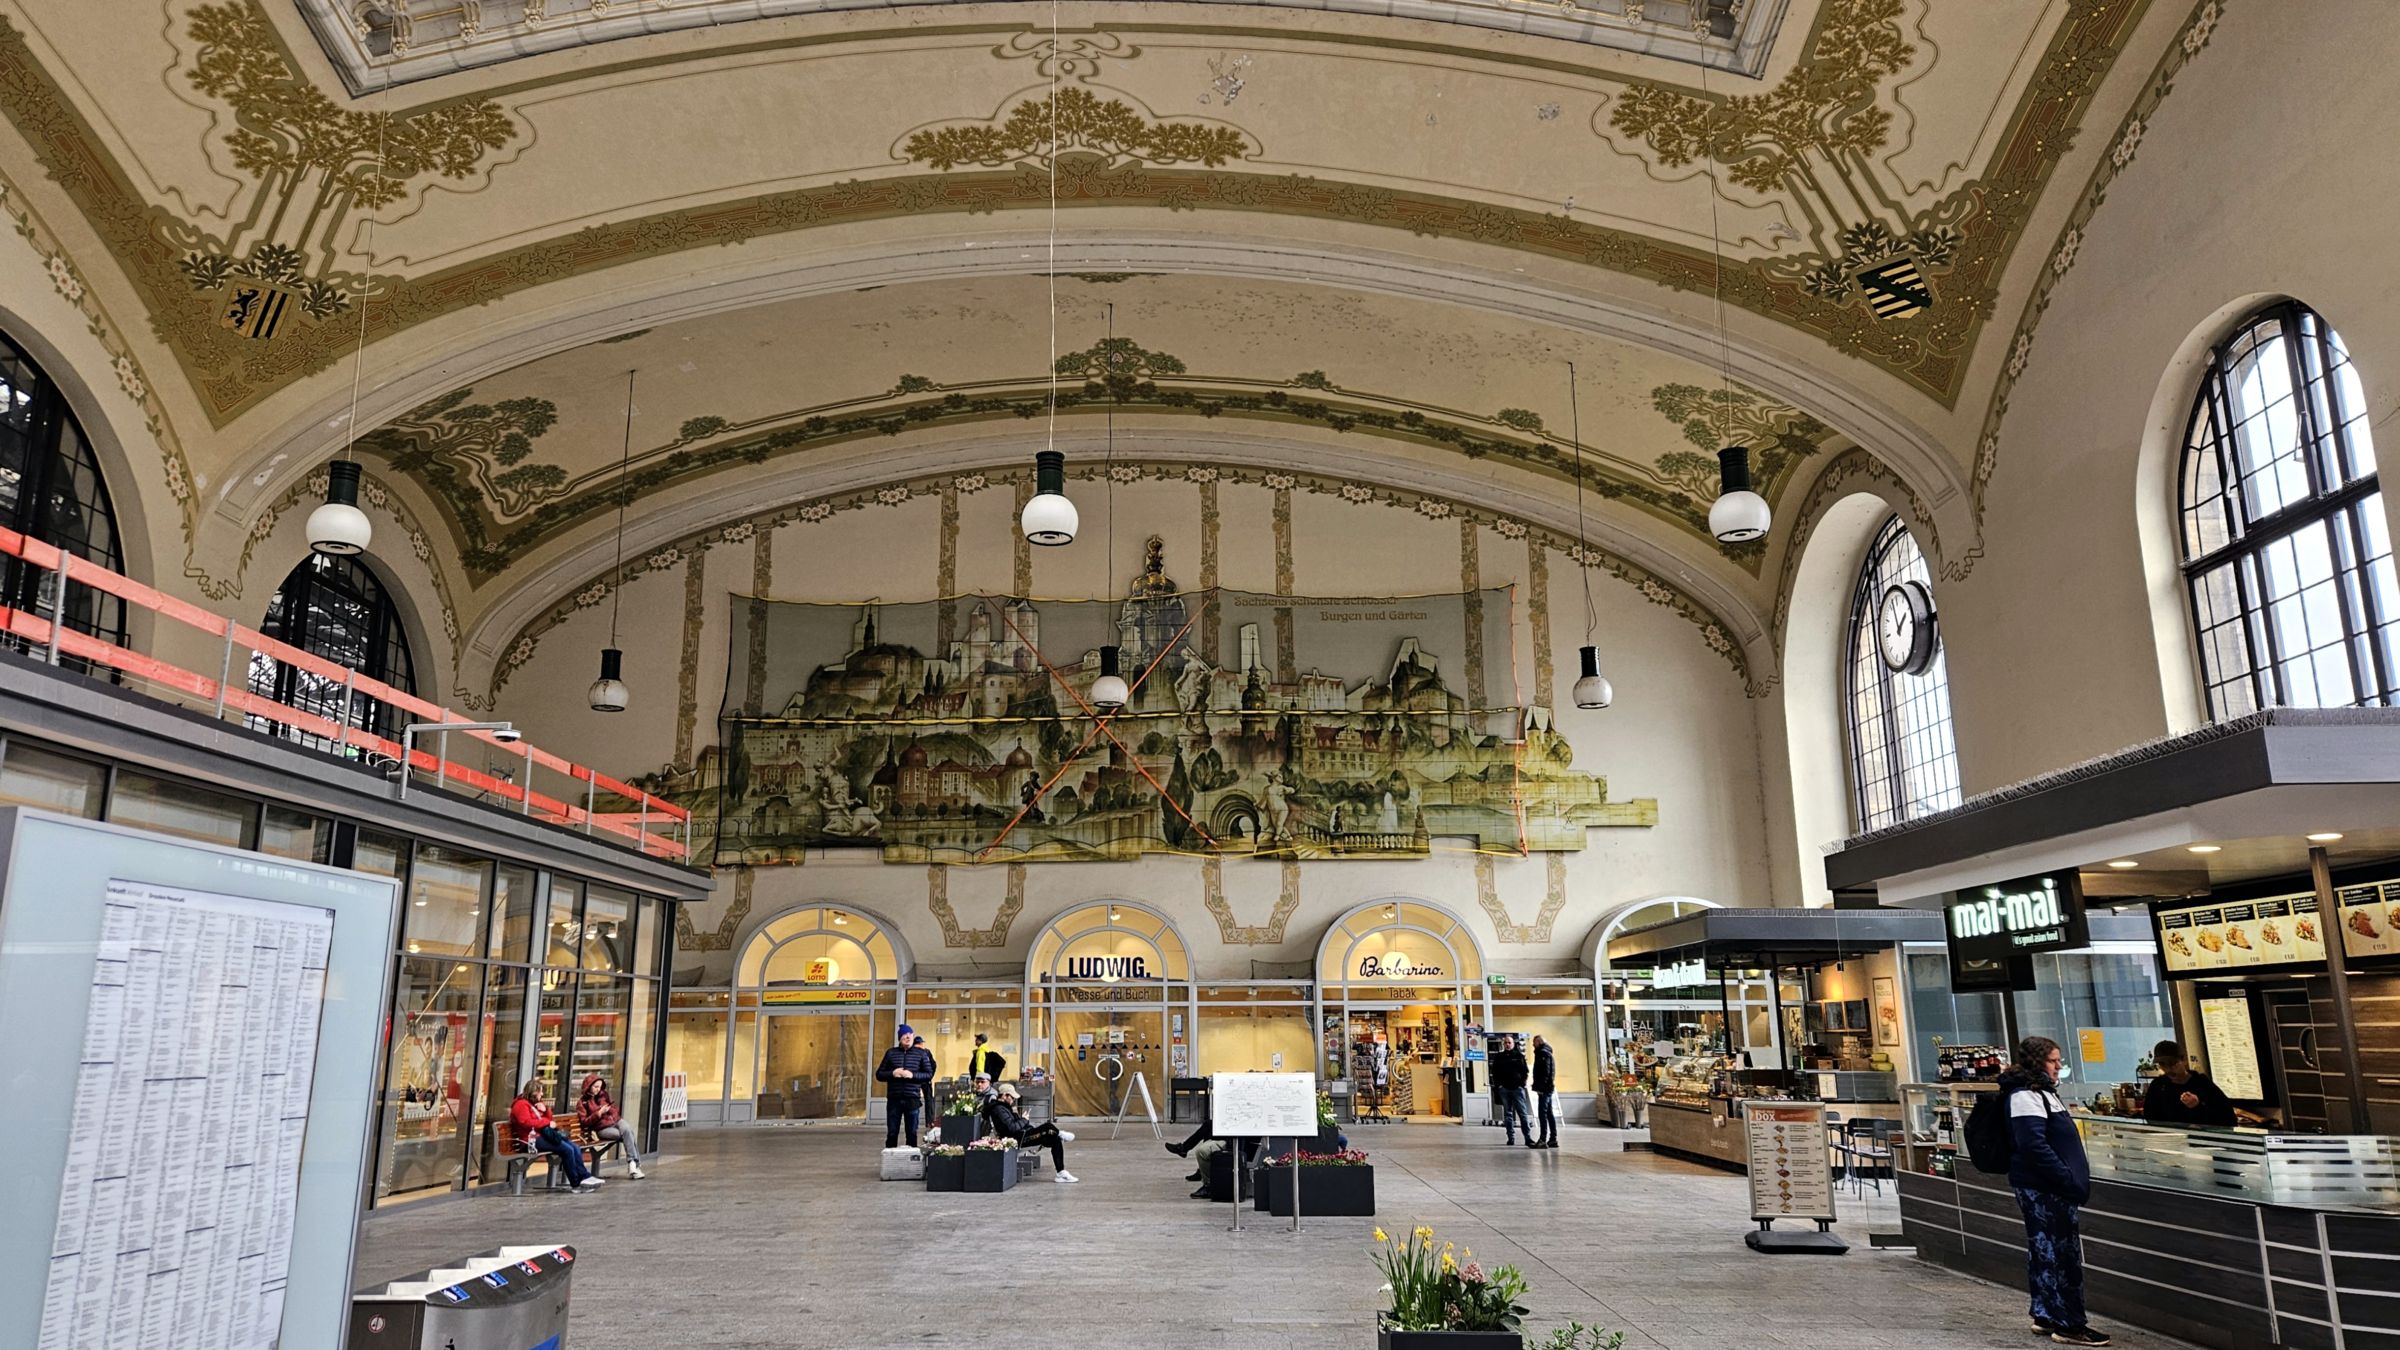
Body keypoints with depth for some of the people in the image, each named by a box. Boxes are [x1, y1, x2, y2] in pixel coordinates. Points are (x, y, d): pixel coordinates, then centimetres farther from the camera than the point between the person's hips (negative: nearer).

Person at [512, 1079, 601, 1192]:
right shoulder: (521, 1104, -4)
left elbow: (547, 1120, 28)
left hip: (544, 1134, 10)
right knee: (567, 1149, -23)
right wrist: (547, 1123, -16)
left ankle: (584, 1177, -14)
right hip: (534, 1139, -10)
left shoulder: (535, 1104, 24)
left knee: (575, 1148, -10)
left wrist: (546, 1110, 7)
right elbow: (526, 1122, -19)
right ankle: (576, 1183, -16)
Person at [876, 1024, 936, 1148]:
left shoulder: (921, 1053, 5)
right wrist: (892, 1073, -11)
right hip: (894, 1099, 0)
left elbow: (929, 1075, 4)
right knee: (892, 1133, 2)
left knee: (912, 1133, 4)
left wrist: (913, 1075, -12)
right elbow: (879, 1074, 9)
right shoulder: (891, 1053, 7)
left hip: (913, 1099, 0)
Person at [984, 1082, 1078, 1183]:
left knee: (1055, 1140, 1)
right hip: (1018, 1139, -11)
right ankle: (1060, 1134, 14)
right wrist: (1024, 1120, -8)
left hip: (1022, 1135, 11)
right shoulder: (998, 1109, -15)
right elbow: (1012, 1128, -23)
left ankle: (1061, 1172, 0)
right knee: (1048, 1125, -22)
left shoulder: (1002, 1107, 19)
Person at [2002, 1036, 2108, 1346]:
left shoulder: (2041, 1092, 17)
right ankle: (2068, 1325, 0)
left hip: (2046, 1188, 10)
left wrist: (2075, 1179, 17)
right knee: (2063, 1254, -6)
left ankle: (2045, 1315, 23)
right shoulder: (2026, 1096, -16)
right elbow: (2035, 1147, -23)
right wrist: (2070, 1181, -22)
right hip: (2044, 1189, -10)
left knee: (2044, 1252, 15)